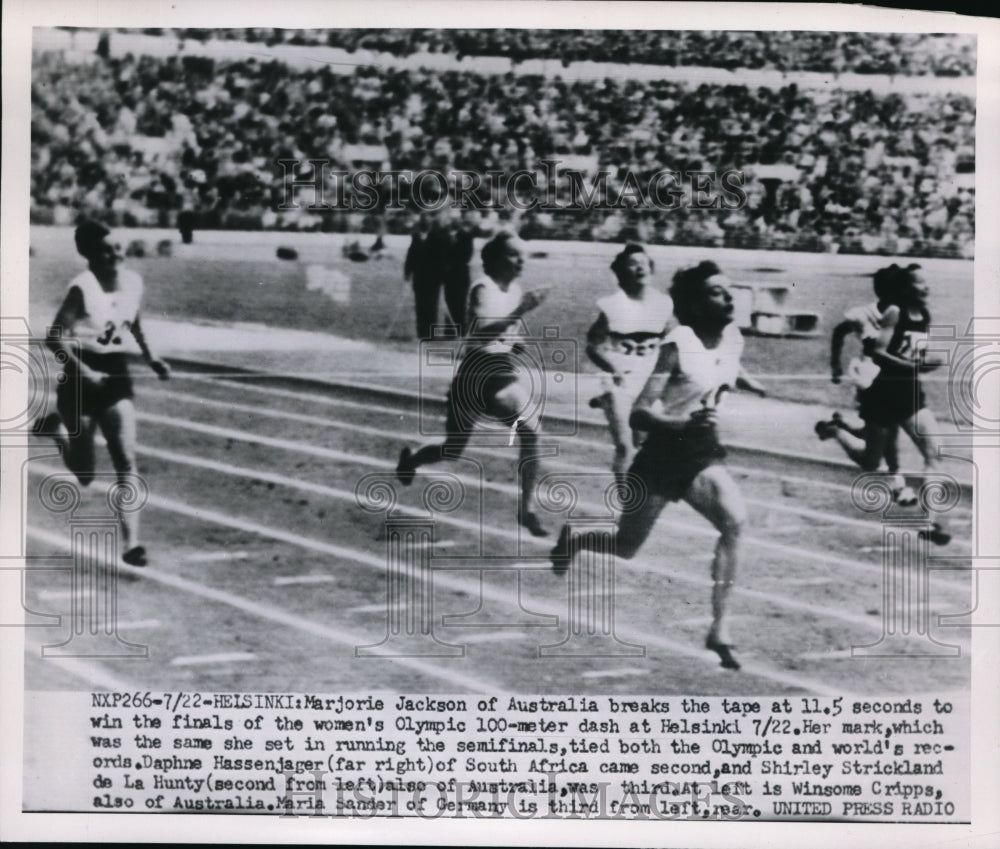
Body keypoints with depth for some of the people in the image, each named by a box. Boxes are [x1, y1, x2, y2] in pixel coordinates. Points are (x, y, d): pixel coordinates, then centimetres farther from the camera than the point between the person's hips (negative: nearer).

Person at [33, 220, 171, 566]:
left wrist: (150, 358, 10)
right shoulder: (82, 288, -18)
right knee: (84, 476, 8)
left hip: (116, 375, 4)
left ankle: (131, 543, -8)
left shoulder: (132, 281, -1)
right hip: (80, 381, -4)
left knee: (126, 463, -8)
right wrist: (84, 372, -29)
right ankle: (58, 429, 39)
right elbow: (55, 338, -20)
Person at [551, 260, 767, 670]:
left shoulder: (733, 339, -2)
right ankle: (572, 539, 48)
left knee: (734, 519, -24)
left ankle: (720, 629, -18)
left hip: (702, 453, 5)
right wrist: (685, 424, -41)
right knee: (626, 548, 12)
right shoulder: (678, 346, -21)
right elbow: (639, 415, -27)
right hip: (662, 455, -4)